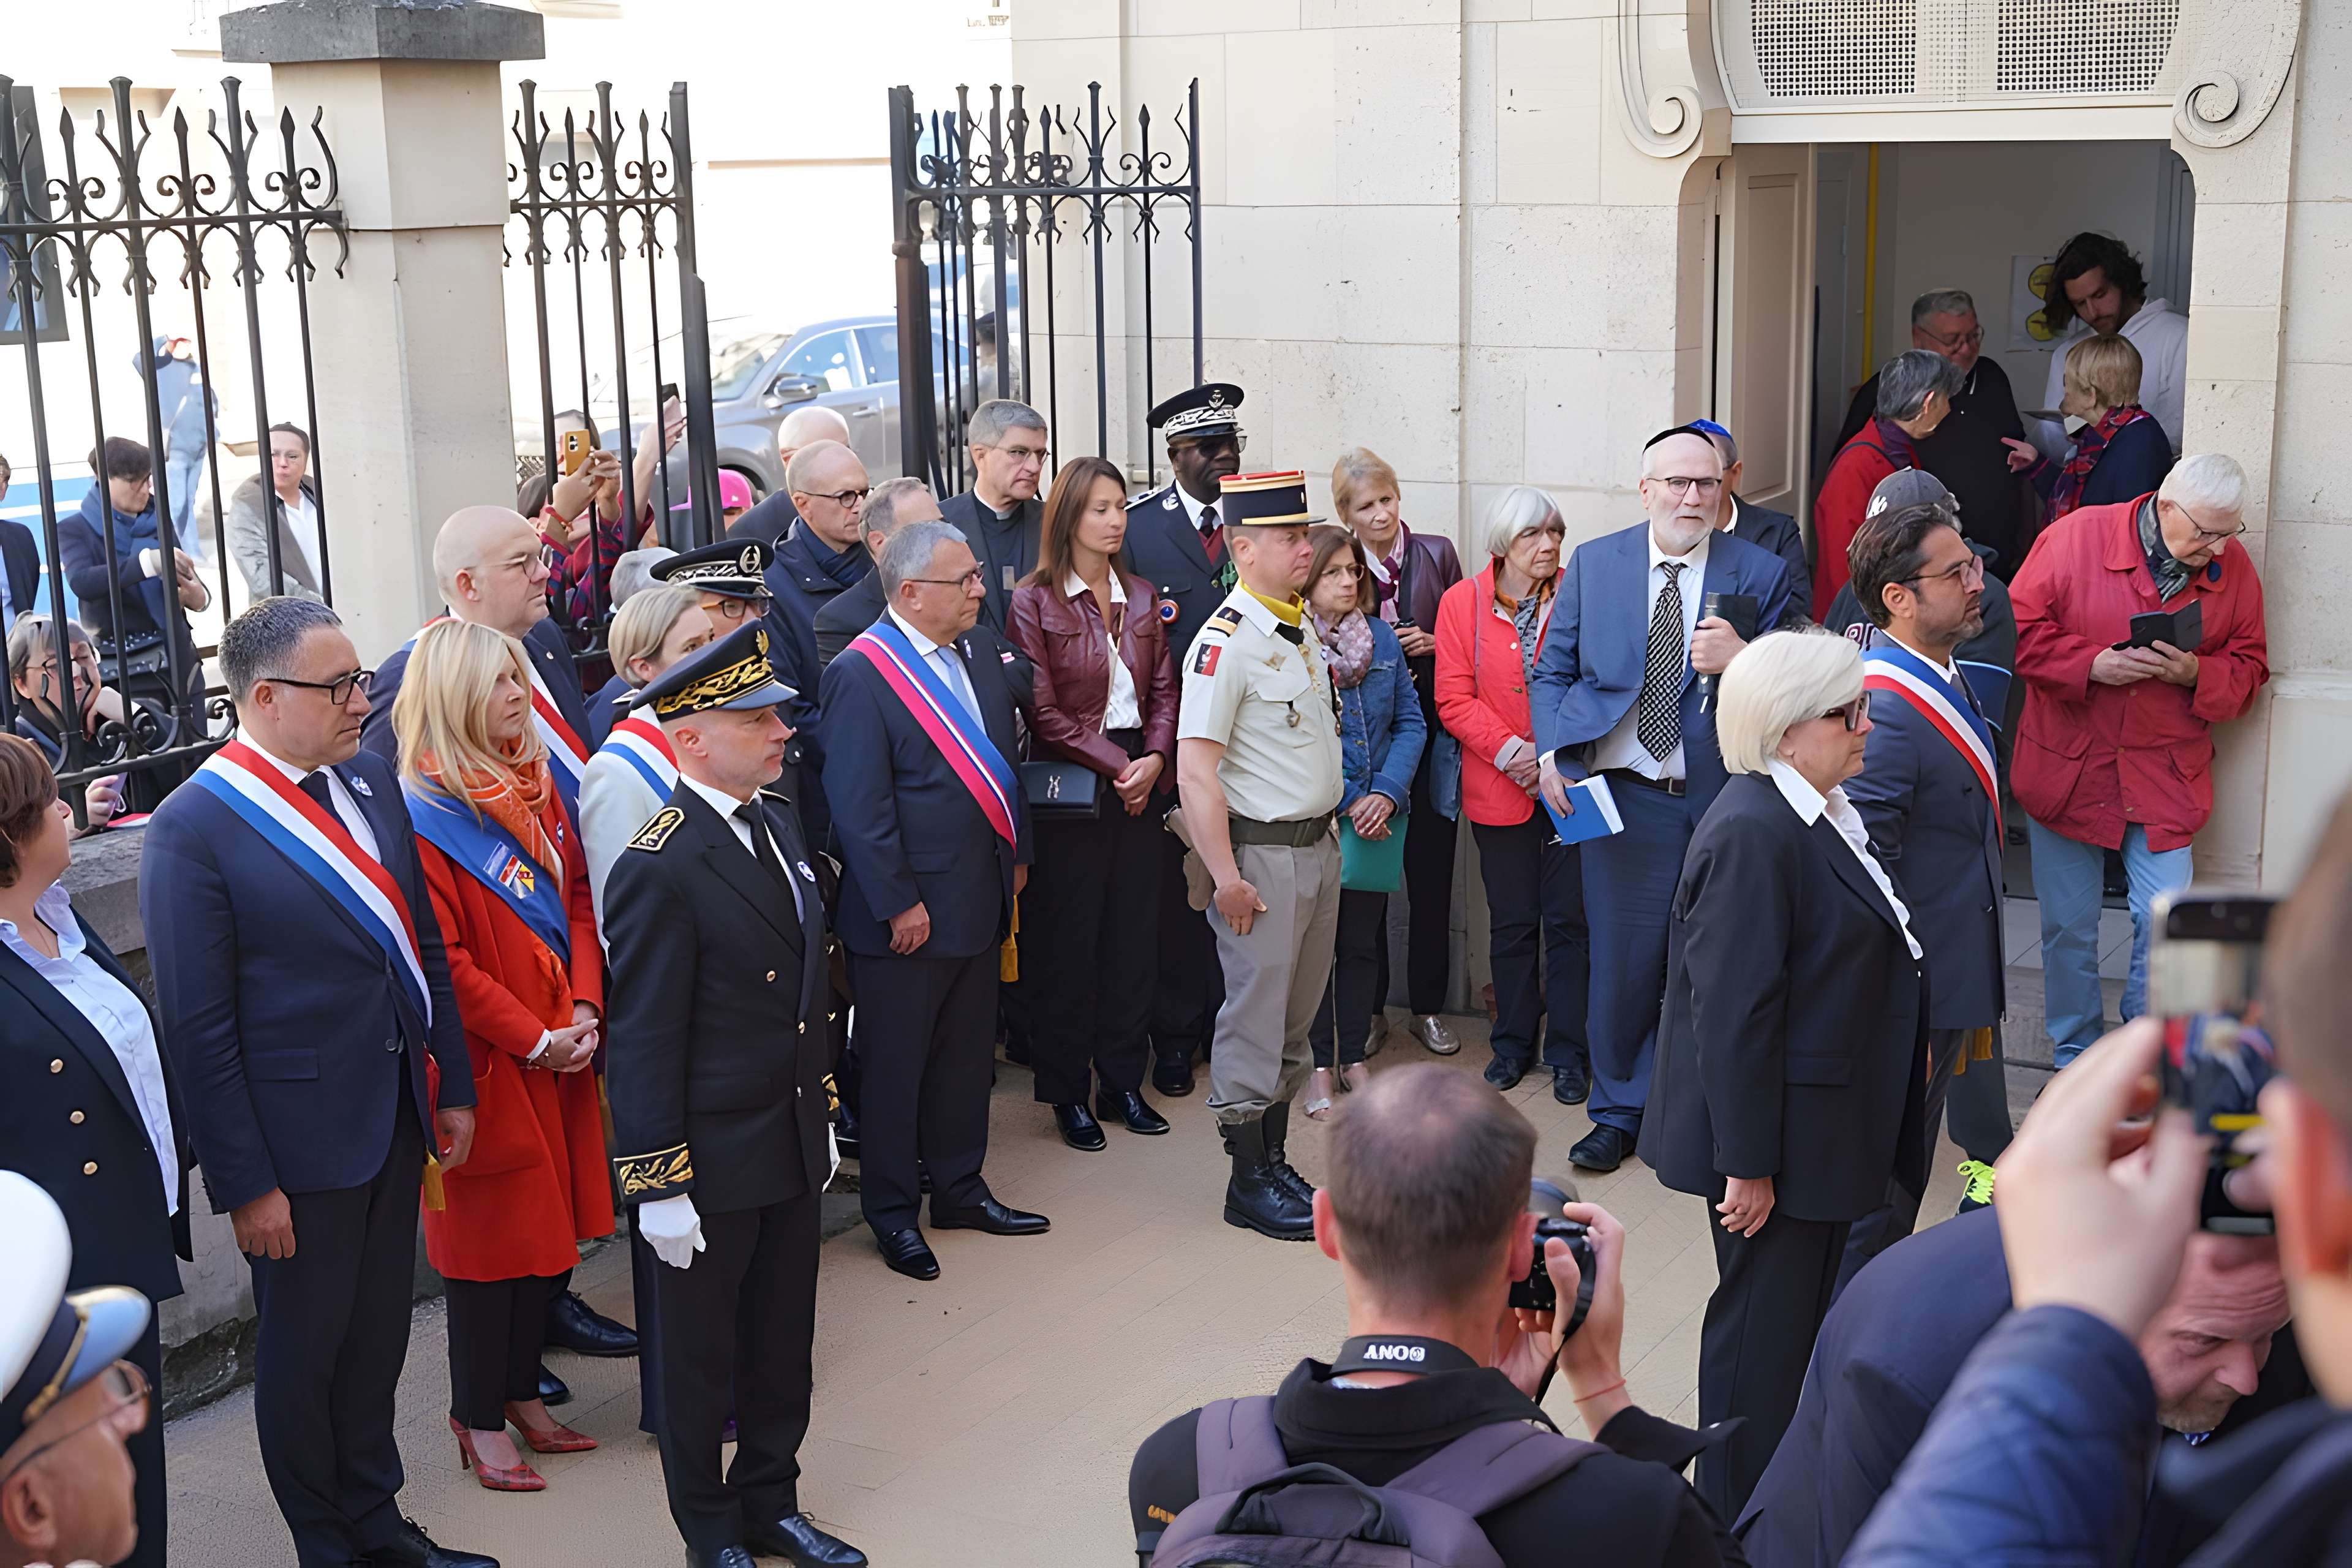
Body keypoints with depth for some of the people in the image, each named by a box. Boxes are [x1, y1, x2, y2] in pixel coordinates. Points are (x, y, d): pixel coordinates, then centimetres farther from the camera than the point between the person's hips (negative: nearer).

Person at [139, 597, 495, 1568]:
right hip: (302, 1141, -6)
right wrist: (245, 1185, -15)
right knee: (304, 1355, 13)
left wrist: (453, 1086, 10)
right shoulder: (193, 828, -17)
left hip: (399, 1117, 6)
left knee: (379, 1337, 20)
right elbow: (197, 1029, -16)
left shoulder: (370, 781, 3)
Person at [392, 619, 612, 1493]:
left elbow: (577, 897, 9)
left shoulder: (535, 786, 7)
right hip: (489, 1061, -7)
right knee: (492, 1232, 4)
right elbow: (442, 960, -19)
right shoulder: (422, 816, -16)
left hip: (560, 1049, 7)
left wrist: (584, 1007, -5)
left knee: (546, 1218, 14)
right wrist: (533, 1039, -16)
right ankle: (478, 1420, 18)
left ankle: (521, 1394, 29)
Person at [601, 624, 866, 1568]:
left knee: (783, 1340, 19)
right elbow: (643, 1045, -19)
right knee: (702, 1350, 12)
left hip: (792, 1143, 7)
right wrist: (659, 1187, -18)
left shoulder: (778, 824, 5)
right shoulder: (659, 870, -21)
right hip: (712, 1159, -7)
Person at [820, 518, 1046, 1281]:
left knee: (967, 1052, 18)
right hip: (906, 916, -8)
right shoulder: (861, 674, -17)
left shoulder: (977, 660, 9)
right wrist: (898, 903, -19)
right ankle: (890, 1211, 19)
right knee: (895, 1065, 6)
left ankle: (959, 1188, 33)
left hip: (979, 898, 8)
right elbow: (857, 802, -19)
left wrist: (1016, 854, 13)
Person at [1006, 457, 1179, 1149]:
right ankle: (1067, 1092, 13)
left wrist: (1155, 759, -8)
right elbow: (1045, 712, -10)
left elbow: (1163, 689, 9)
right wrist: (1116, 765, -13)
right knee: (1069, 941, 2)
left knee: (1134, 933, 8)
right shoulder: (1034, 603, -6)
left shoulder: (1140, 597, 10)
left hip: (1139, 785, 5)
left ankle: (1123, 1081, 20)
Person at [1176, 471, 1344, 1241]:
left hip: (1318, 846, 9)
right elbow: (1195, 774, -20)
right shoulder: (1226, 643, -16)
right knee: (1256, 1017, -1)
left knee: (1297, 1017, 15)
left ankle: (1276, 1161, 26)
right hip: (1262, 854, -8)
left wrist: (1329, 837, 17)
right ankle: (1249, 1181, 9)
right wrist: (1228, 879, -21)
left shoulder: (1302, 632, 11)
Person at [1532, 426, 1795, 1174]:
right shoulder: (1591, 564, 6)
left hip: (1724, 798, -1)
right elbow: (1551, 671, 9)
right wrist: (1551, 753, -6)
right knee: (1622, 959, 5)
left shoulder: (1761, 573, 1)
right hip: (1624, 796, 1)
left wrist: (1740, 661, -22)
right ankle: (1619, 1112, 23)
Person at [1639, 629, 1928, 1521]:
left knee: (1805, 1314, 20)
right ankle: (1738, 1528, 18)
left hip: (1825, 1130, 10)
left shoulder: (1821, 812, 8)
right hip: (1778, 1141, -10)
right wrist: (1747, 1165, -24)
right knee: (1763, 1322, 3)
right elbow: (1732, 1015, -26)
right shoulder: (1752, 836, -25)